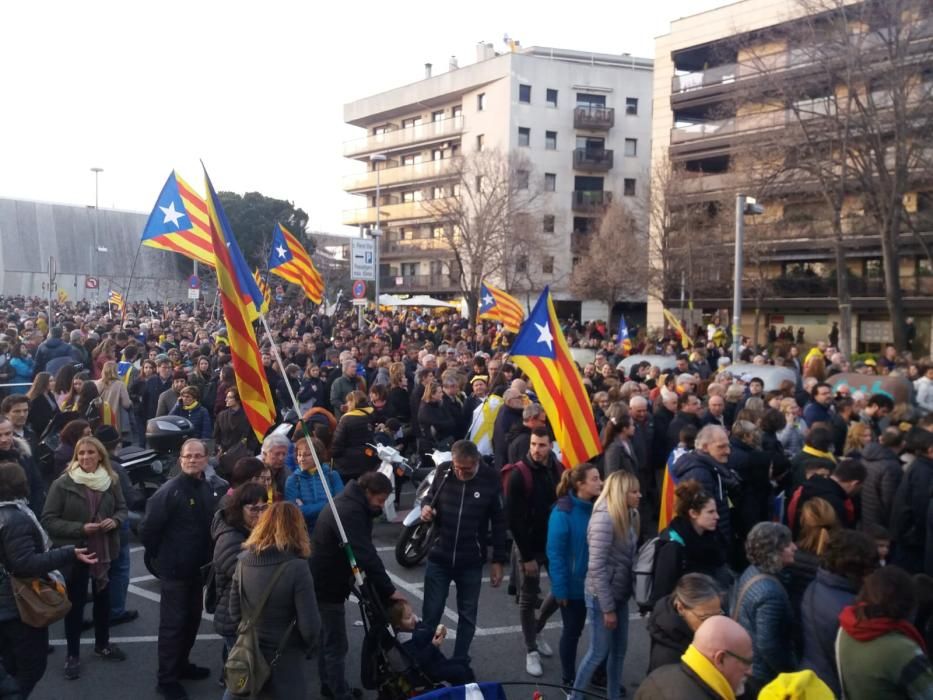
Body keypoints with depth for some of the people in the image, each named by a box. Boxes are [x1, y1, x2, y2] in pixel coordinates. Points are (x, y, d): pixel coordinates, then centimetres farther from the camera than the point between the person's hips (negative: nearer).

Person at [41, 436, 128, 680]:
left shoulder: (111, 480, -3)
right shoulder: (62, 484, -14)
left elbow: (122, 509, 8)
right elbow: (48, 520, -14)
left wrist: (115, 521, -14)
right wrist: (80, 528, -23)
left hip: (105, 550, 4)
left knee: (103, 597, 18)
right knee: (75, 603, 7)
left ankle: (102, 644, 37)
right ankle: (73, 654, 22)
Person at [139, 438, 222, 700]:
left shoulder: (209, 490, 3)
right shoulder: (169, 491, -18)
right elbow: (147, 529, -16)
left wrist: (207, 558, 7)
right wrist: (160, 557, -6)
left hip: (198, 568, 7)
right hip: (175, 569, -7)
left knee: (192, 618, 19)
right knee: (172, 623, 1)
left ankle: (181, 664, 36)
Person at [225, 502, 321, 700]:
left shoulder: (245, 560, -7)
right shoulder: (296, 567, -22)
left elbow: (234, 612, 2)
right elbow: (309, 625, -19)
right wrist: (310, 647, 1)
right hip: (284, 661, -4)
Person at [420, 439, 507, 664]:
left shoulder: (490, 480, -13)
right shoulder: (443, 471, -9)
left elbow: (499, 522, -5)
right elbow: (431, 495, 10)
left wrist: (498, 561, -3)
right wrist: (426, 507, -15)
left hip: (471, 562, -1)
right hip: (439, 557, 1)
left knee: (467, 615, 13)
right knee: (431, 612, 9)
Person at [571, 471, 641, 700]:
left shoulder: (628, 516, 2)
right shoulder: (604, 519, -21)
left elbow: (629, 557, 7)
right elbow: (596, 568, -21)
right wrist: (607, 608, -18)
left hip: (620, 594, 8)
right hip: (601, 596, -7)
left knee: (619, 650, 16)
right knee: (599, 652, 4)